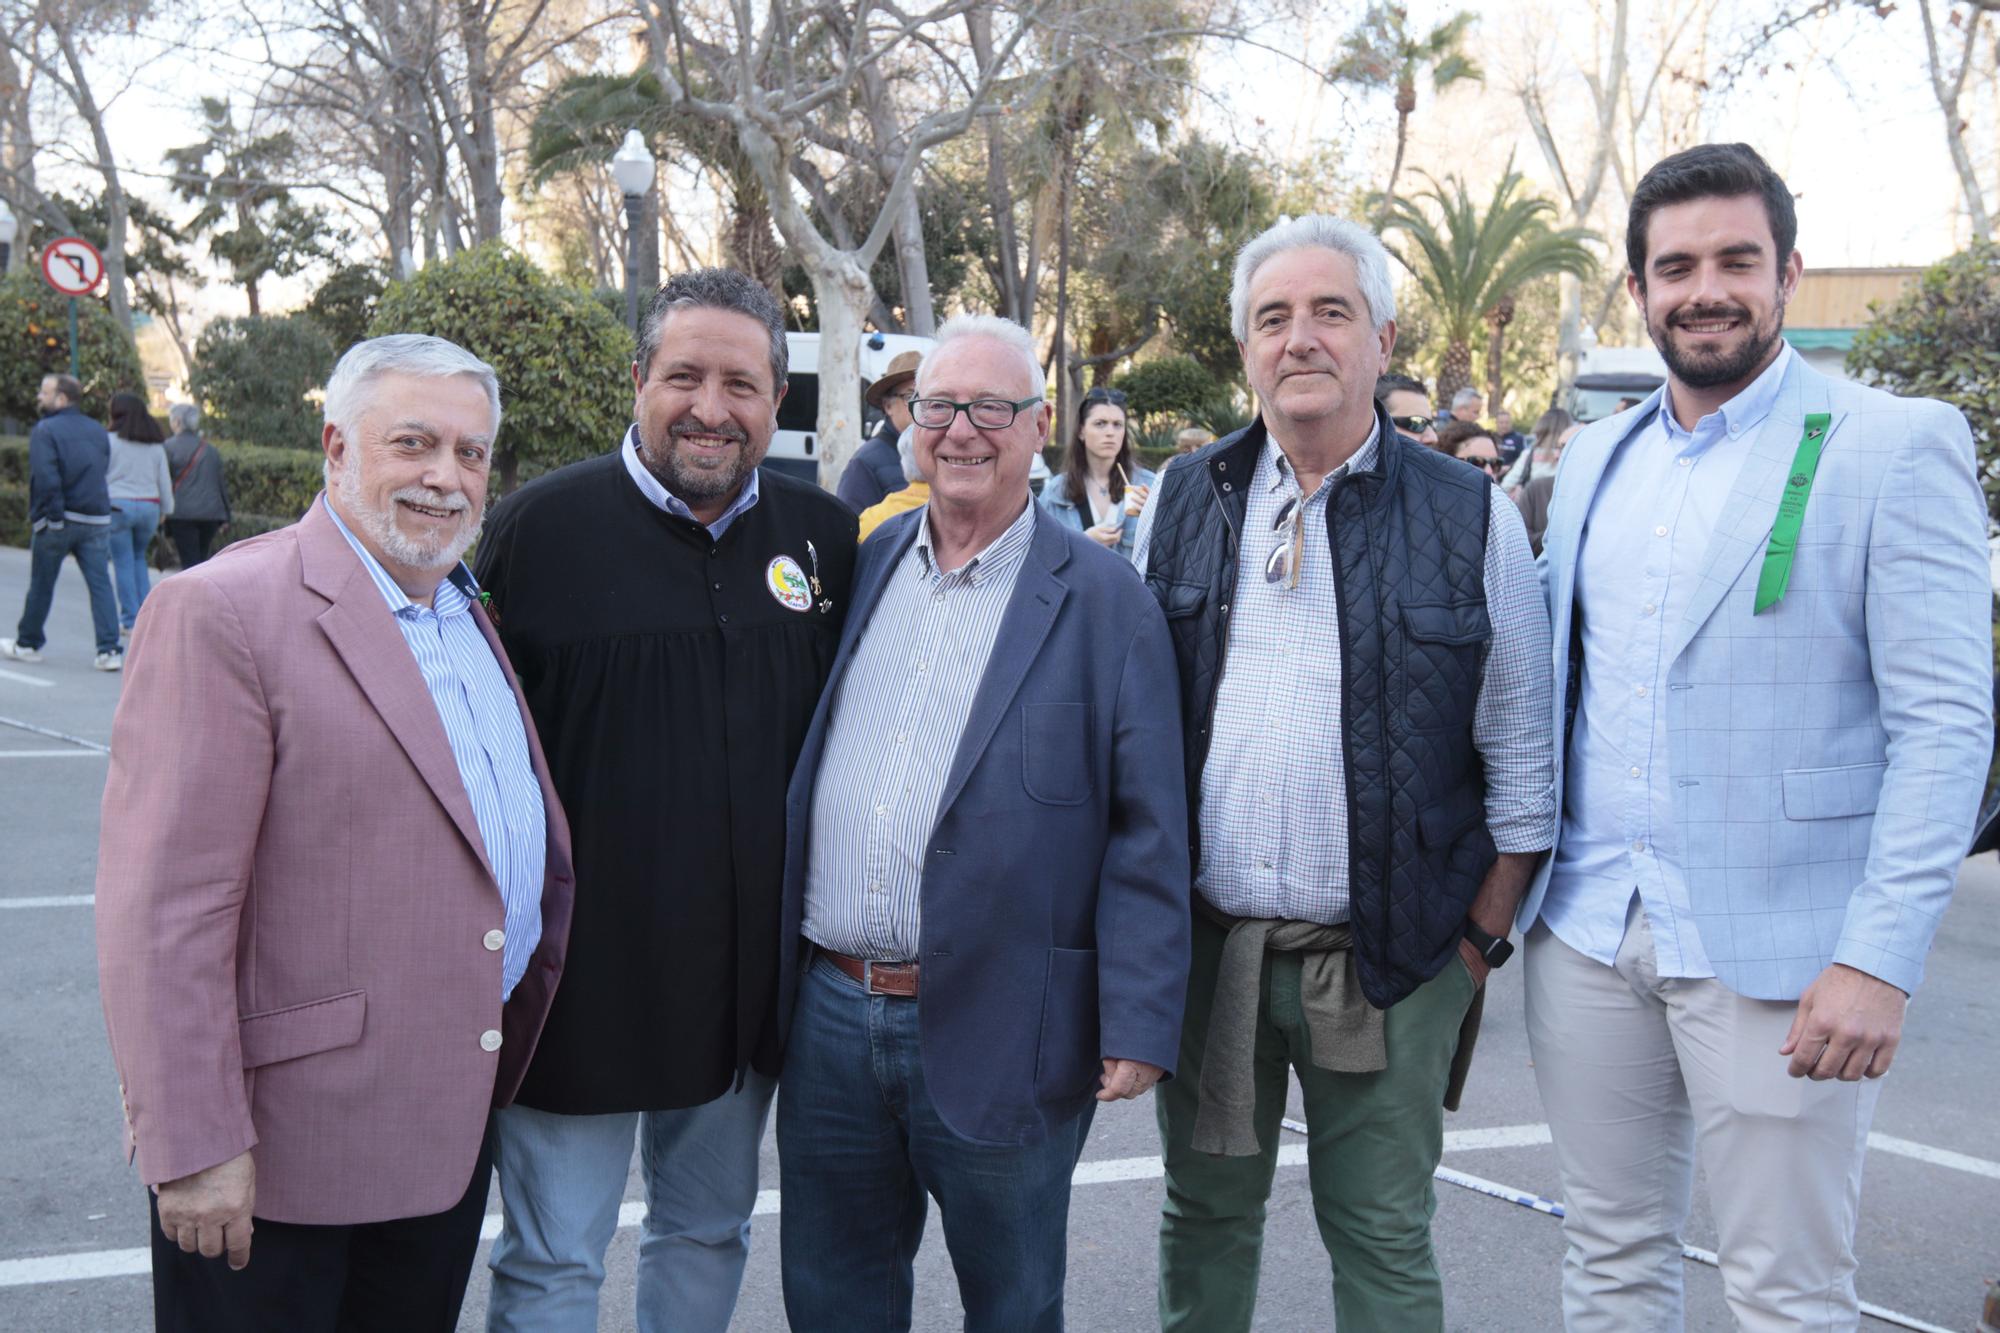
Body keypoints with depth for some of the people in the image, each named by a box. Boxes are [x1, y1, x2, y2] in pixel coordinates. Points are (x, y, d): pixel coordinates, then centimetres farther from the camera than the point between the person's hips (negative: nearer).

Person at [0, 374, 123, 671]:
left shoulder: (45, 430, -9)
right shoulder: (98, 431, 11)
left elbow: (45, 478, -18)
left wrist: (47, 515, -13)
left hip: (57, 520, -4)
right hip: (97, 520, 4)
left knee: (41, 585, 10)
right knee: (100, 584, 0)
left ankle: (27, 644, 25)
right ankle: (109, 650, -7)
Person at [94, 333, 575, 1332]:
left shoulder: (472, 616, 11)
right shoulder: (221, 611, -14)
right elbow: (164, 908, -19)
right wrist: (195, 1146, -19)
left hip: (451, 1129, 7)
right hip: (290, 1135, -7)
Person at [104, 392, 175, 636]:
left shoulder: (110, 442, -5)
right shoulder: (156, 445, 9)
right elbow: (165, 481, 11)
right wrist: (166, 510, 18)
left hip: (118, 505, -4)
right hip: (149, 506, 4)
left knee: (123, 563, 2)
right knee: (139, 559, 18)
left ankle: (131, 620, 1)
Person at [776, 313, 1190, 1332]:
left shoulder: (1101, 598, -7)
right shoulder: (862, 566, 7)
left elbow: (1145, 833, -9)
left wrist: (1138, 1025, -13)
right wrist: (778, 968, 10)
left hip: (999, 1037, -4)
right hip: (829, 1013, 4)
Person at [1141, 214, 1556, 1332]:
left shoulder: (1471, 517, -3)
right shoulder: (1189, 502, 5)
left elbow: (1523, 761, -1)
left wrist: (1480, 941, -3)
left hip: (1385, 961, -2)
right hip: (1206, 947, 3)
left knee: (1383, 1243, 10)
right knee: (1206, 1216, 15)